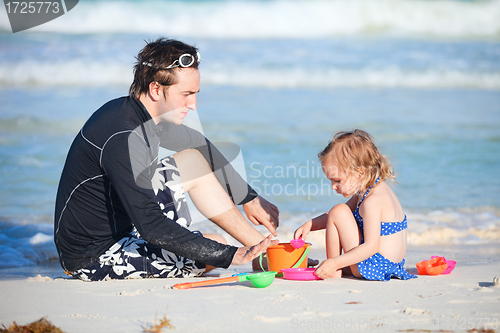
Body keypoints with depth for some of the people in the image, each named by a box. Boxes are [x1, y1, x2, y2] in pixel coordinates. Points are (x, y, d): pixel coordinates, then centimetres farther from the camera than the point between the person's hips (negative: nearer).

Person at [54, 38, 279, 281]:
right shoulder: (122, 140, -29)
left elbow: (202, 147, 18)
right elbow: (152, 226, -33)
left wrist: (250, 198, 17)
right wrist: (229, 256, -33)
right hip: (92, 258, -9)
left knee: (194, 159, 7)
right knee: (213, 253, -17)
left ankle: (259, 243, 11)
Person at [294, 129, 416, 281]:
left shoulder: (372, 201, -24)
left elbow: (371, 246, -29)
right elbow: (335, 219, 18)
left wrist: (334, 263, -29)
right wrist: (309, 225, 6)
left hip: (372, 266, -11)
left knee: (338, 211, -13)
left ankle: (335, 271, -2)